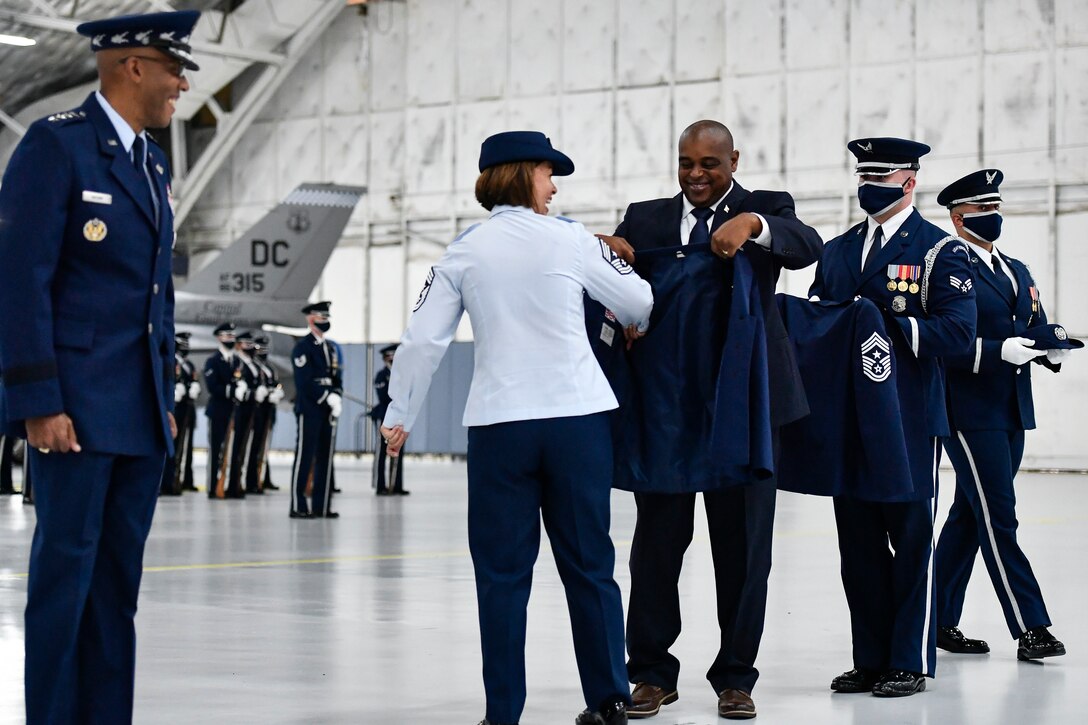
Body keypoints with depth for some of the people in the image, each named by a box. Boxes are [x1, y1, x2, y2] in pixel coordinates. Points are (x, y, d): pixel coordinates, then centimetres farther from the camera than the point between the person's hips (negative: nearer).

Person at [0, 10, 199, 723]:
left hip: (142, 414, 8)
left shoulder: (154, 162, 17)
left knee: (119, 582, 9)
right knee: (66, 571, -3)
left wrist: (166, 397, 16)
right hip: (76, 405, -7)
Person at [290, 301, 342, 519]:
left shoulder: (332, 347, 17)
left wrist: (337, 397, -2)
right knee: (305, 457, -6)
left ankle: (321, 506, 11)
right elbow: (304, 382, -15)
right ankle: (298, 507, -3)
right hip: (309, 410, -7)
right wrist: (327, 397, -19)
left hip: (329, 410, 7)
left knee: (326, 458, 7)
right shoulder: (302, 347, -7)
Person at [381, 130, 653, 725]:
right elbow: (639, 301, 11)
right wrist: (632, 325, 34)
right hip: (578, 418, 0)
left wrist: (399, 416, 13)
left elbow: (422, 341, 2)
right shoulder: (569, 240, 1)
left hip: (498, 426, 0)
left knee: (502, 571, 5)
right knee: (589, 565, 9)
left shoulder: (463, 253, 4)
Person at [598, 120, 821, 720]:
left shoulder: (766, 209, 5)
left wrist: (752, 224, -34)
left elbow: (809, 247, -15)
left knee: (743, 545, 5)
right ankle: (651, 672, 17)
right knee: (656, 542, 5)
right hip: (661, 406, 2)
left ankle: (734, 677, 16)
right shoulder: (646, 218, 12)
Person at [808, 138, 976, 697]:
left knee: (910, 540, 3)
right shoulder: (837, 251, 15)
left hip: (908, 422, -5)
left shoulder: (939, 250, -3)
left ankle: (910, 662, 11)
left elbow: (957, 331, -13)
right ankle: (870, 660, 17)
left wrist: (888, 325, -21)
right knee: (858, 542, 8)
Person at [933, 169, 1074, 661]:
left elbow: (1037, 331, 20)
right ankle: (1030, 629, -7)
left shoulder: (1018, 272, 19)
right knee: (998, 519, -8)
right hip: (969, 412, -8)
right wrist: (1000, 351, -24)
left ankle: (942, 622, 17)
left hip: (1011, 413, 8)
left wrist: (1051, 348, -2)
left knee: (969, 517, 11)